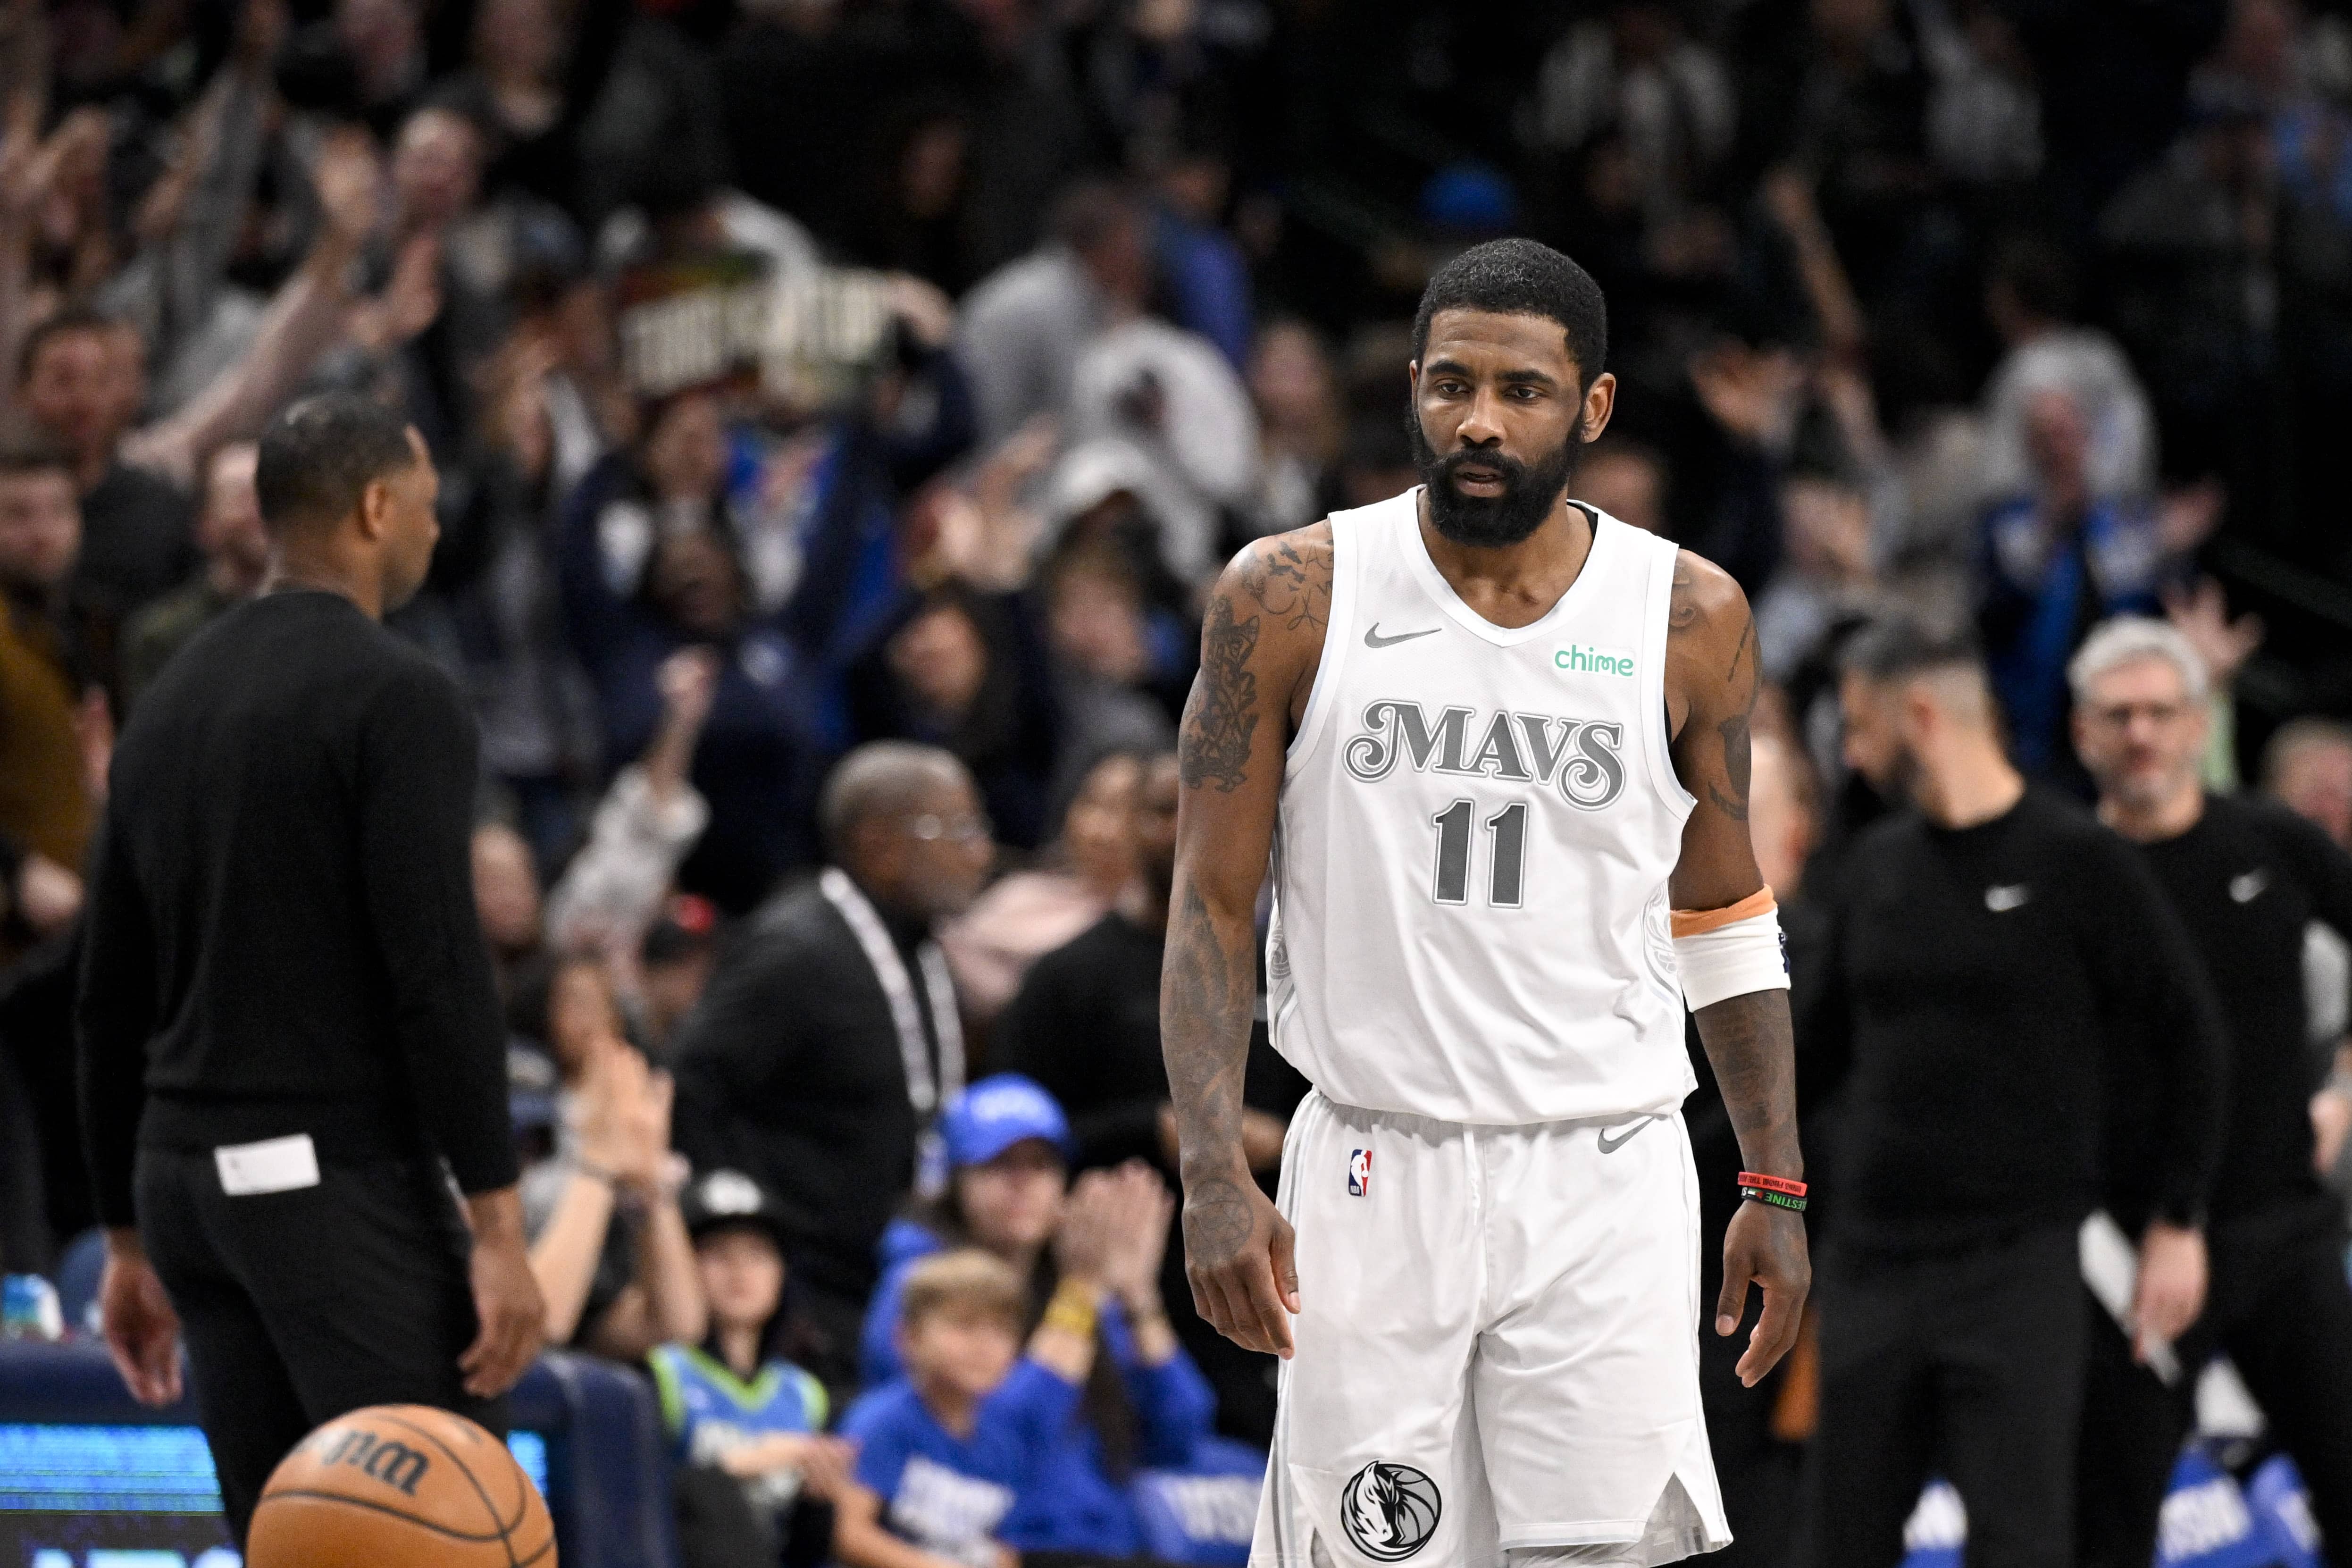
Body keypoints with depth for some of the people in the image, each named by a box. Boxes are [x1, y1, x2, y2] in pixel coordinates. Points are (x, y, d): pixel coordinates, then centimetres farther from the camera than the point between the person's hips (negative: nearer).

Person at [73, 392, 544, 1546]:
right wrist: (496, 1225, -18)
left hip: (189, 1175, 8)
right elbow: (437, 972, -18)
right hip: (339, 1177, -8)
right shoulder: (394, 696, -10)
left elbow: (109, 1001, 17)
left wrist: (130, 1241, 22)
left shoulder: (170, 705, 15)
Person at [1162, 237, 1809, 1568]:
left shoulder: (1690, 619, 2)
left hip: (1604, 1191, 0)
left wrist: (1778, 1185, 8)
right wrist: (1217, 1174, -10)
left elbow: (1726, 918, 13)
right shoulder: (1291, 600, -1)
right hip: (1376, 1173, 0)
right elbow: (1213, 908, 1)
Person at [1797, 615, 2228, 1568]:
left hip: (2021, 1266, -5)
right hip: (1873, 1264, 5)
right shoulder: (1875, 868, 12)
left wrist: (2176, 1222, -1)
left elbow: (2185, 1034, 0)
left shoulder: (2075, 863, -5)